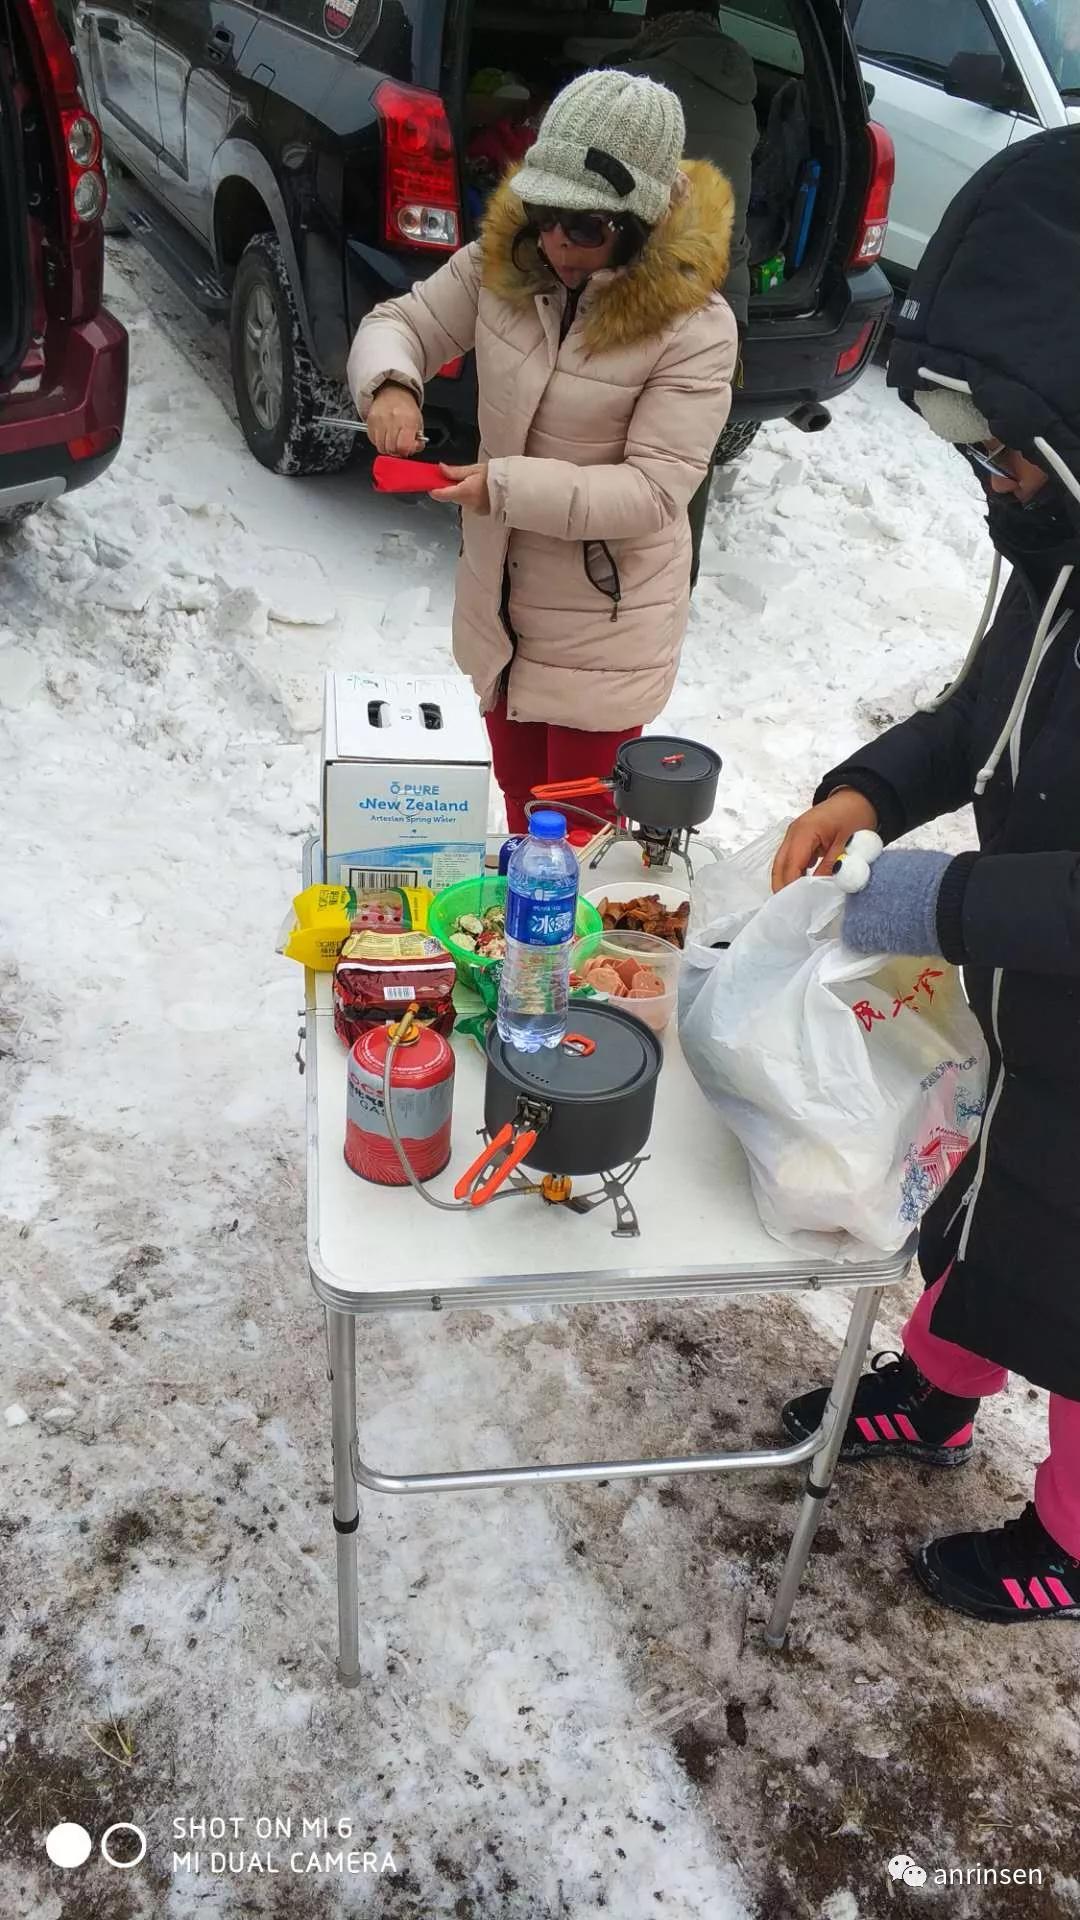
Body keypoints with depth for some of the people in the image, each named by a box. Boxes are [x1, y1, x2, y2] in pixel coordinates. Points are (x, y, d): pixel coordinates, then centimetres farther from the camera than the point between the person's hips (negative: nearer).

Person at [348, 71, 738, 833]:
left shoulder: (693, 323, -23)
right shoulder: (504, 261, -7)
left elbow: (654, 490, -25)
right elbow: (402, 323, 3)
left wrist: (507, 485, -33)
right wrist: (390, 383, -22)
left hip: (605, 620, -6)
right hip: (500, 596, 6)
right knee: (518, 791, 25)